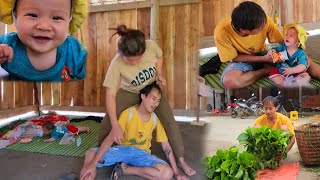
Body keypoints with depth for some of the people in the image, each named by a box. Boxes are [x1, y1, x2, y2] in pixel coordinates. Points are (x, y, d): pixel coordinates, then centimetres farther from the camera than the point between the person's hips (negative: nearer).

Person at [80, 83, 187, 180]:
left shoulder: (155, 119, -6)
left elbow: (166, 146, -1)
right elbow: (110, 138, -21)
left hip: (142, 153, 3)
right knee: (91, 153, -30)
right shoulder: (128, 113, -14)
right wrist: (93, 163, -32)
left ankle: (125, 169, -16)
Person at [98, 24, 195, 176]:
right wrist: (115, 126, -35)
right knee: (106, 124, -10)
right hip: (128, 92, -1)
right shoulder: (117, 64, -36)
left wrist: (159, 74, -21)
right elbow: (110, 95, -32)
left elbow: (159, 57, -4)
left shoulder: (151, 46, -31)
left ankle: (181, 160, 12)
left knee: (170, 122, -6)